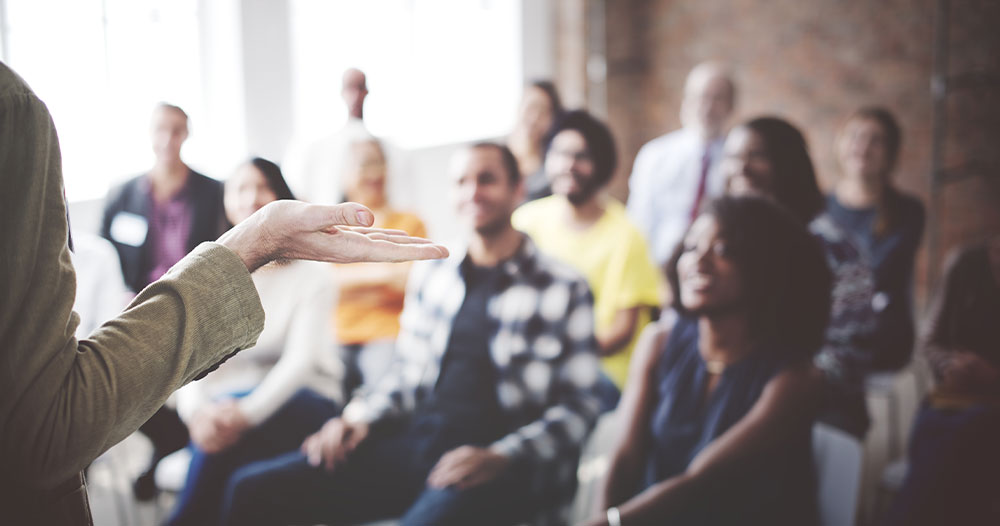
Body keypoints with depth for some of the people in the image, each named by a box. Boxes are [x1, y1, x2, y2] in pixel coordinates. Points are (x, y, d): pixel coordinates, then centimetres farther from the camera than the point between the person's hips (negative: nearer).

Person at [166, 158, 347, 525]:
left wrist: (247, 412, -30)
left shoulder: (311, 274, 1)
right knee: (219, 422, -34)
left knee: (233, 407, -34)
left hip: (302, 404, -2)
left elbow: (301, 360, -12)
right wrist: (196, 412, -27)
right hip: (226, 402, 2)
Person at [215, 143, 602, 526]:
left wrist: (500, 458, -15)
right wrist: (359, 418, 3)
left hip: (500, 464, -4)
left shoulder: (563, 290, 2)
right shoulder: (429, 278, 16)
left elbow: (578, 406, -1)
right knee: (252, 490, -11)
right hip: (413, 443, 5)